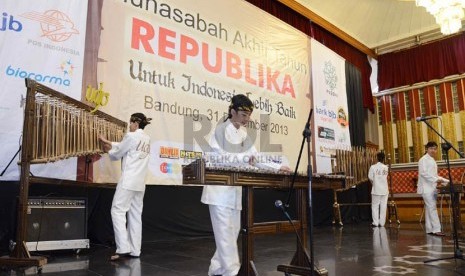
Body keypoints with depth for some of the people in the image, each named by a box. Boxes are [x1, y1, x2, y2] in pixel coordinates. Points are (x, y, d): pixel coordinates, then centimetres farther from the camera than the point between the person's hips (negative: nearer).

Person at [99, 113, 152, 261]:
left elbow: (118, 153, 0)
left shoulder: (131, 136, -10)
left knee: (118, 211, -4)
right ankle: (134, 250, 11)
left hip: (128, 180, -8)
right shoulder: (147, 139, 14)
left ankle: (123, 248, -10)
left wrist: (108, 151, 21)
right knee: (135, 214, 9)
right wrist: (107, 142, 26)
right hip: (140, 182, 8)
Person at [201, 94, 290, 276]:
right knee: (225, 231, -7)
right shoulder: (221, 129, -7)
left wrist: (277, 166, 3)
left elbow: (256, 157, 15)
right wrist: (243, 158, -27)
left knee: (234, 230, 10)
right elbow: (215, 156, -19)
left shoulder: (243, 134, 15)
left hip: (234, 189, 8)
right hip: (219, 189, -8)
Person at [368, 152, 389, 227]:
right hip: (384, 190, 2)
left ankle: (375, 222, 4)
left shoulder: (373, 167, -10)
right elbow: (386, 176, 5)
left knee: (375, 206, 5)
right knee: (383, 207, 7)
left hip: (376, 190, -2)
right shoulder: (386, 167, -2)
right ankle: (382, 222, 10)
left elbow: (370, 178, -8)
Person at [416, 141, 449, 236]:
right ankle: (436, 229, -16)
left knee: (429, 208, 8)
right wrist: (436, 179, -24)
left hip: (432, 188, 8)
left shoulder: (432, 160, 21)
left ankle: (429, 229, 10)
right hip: (426, 188, -8)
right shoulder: (423, 159, -6)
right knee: (432, 208, -13)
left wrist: (448, 181, 17)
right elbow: (423, 173, -17)